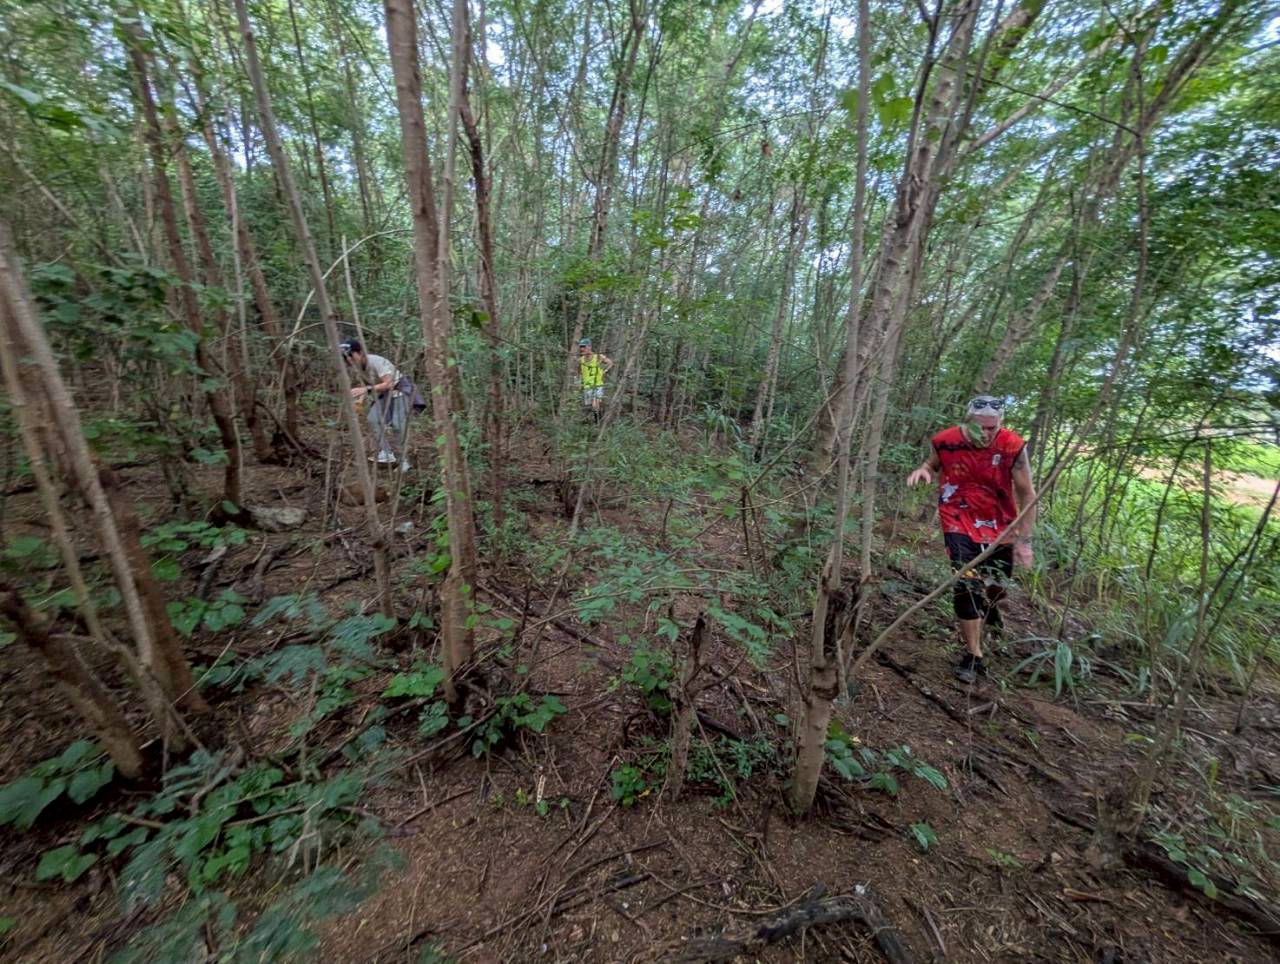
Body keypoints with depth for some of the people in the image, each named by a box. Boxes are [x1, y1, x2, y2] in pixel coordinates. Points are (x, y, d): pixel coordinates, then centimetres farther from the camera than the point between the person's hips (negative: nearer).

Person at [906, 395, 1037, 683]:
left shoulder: (1013, 446, -19)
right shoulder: (945, 441, -17)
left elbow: (1027, 495, -11)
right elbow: (933, 465, 5)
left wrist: (1024, 541, -13)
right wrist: (922, 470, -21)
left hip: (998, 526, 2)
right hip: (960, 523, -1)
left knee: (998, 585, 17)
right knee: (967, 585, -13)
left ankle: (989, 606, 57)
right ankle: (973, 656, 3)